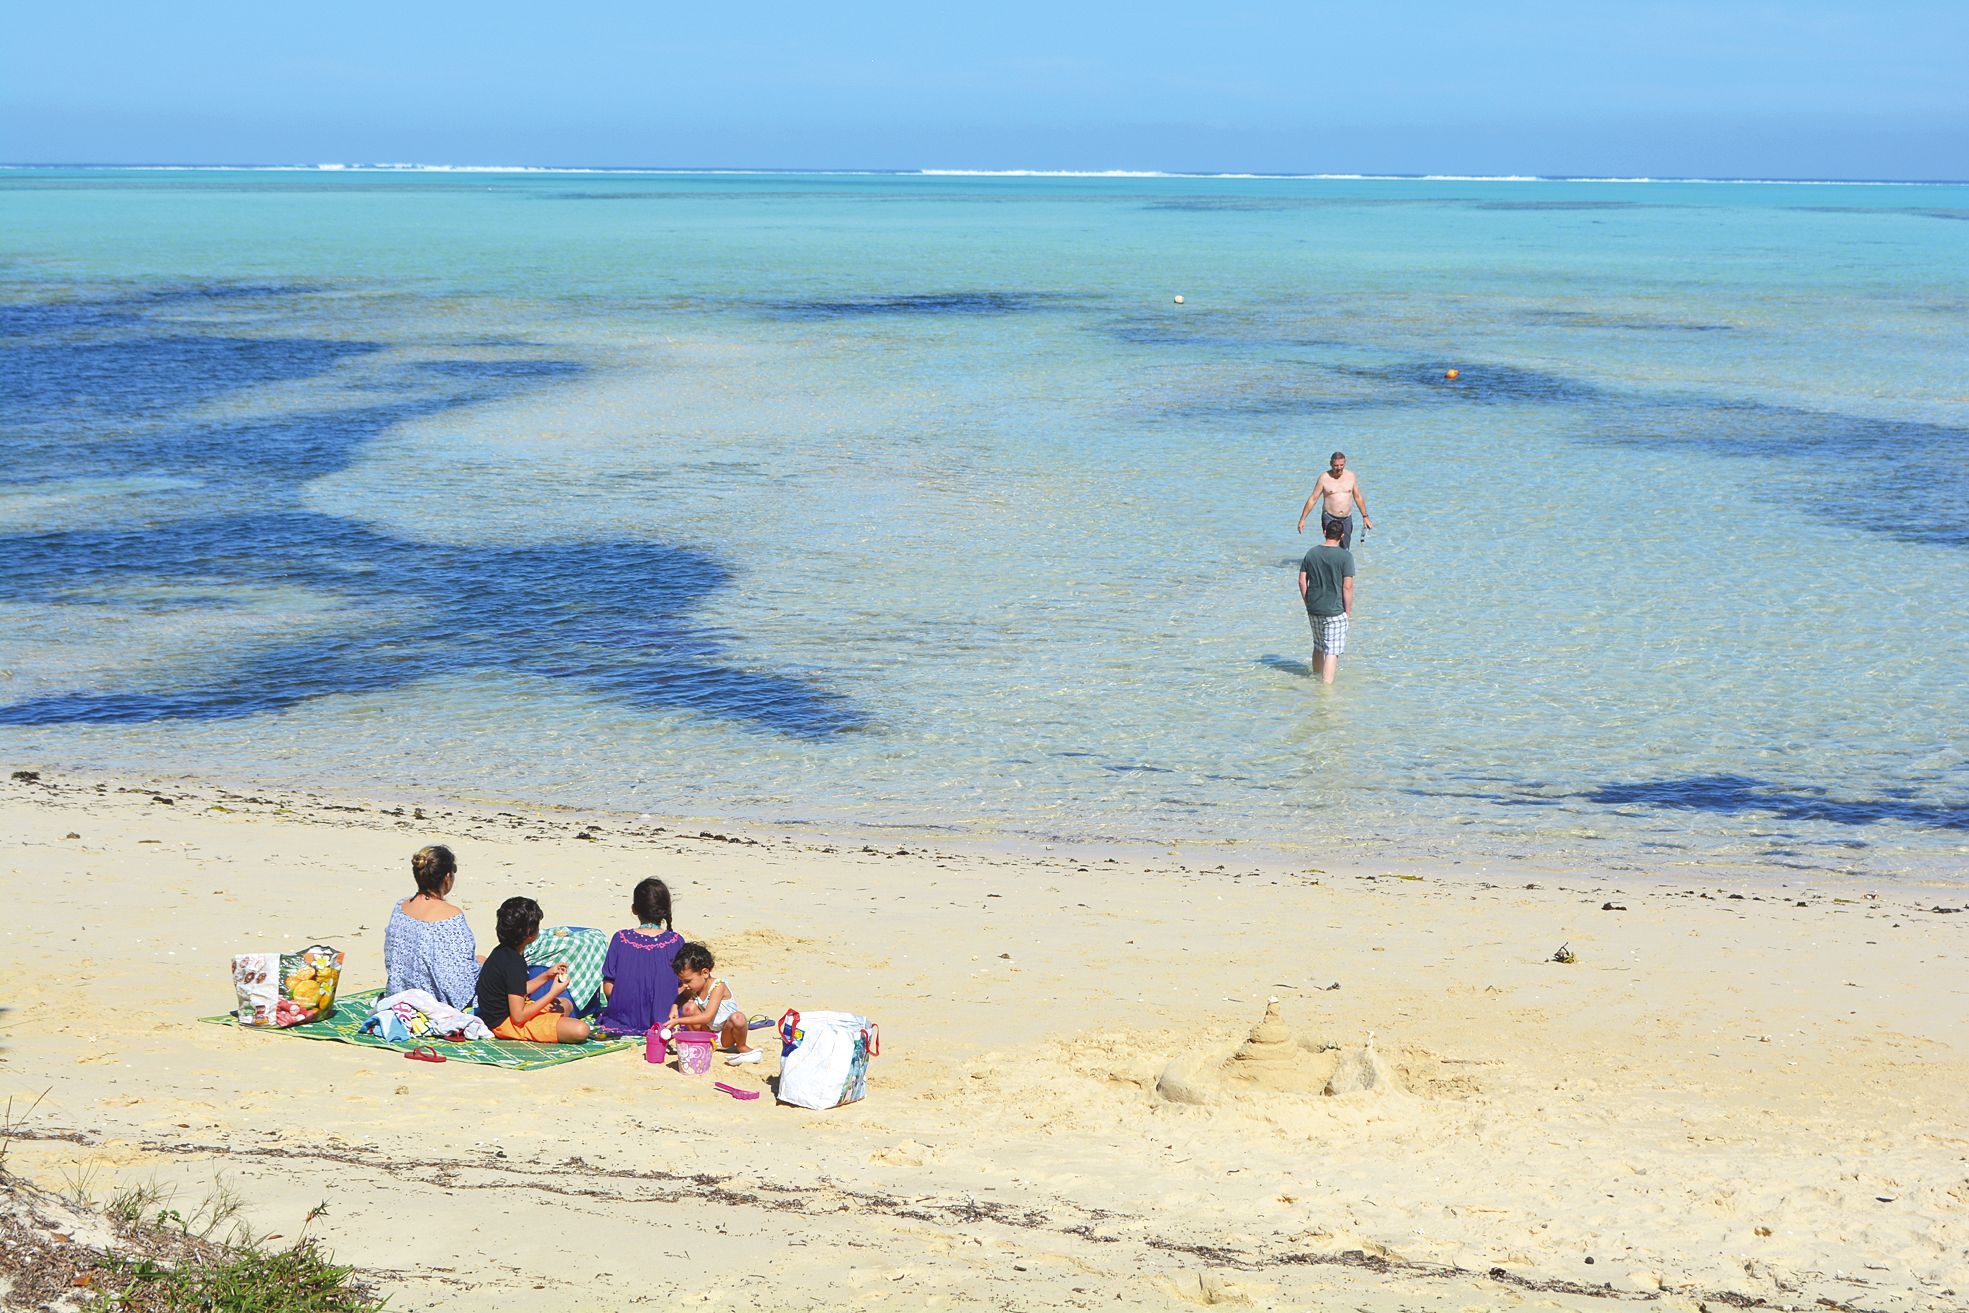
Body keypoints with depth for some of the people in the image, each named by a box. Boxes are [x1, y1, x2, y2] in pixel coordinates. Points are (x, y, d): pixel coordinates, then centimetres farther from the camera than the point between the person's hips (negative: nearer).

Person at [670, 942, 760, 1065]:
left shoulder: (718, 987, -26)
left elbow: (707, 1017, -35)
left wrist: (678, 1021, -37)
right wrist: (675, 1007, -10)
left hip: (725, 1036, -5)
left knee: (738, 1018, -38)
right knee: (688, 1006, -17)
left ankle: (742, 1048, -8)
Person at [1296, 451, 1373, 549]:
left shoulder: (1350, 476, 4)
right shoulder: (1324, 478, -6)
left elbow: (1358, 497, 13)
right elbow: (1312, 499, -2)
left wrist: (1365, 517, 13)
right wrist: (1302, 519, -3)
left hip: (1347, 519, 4)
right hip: (1329, 518, -3)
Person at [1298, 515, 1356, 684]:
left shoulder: (1311, 553, 3)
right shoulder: (1345, 556, -11)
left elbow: (1302, 581, 6)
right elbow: (1348, 586, -13)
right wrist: (1348, 609, -3)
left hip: (1314, 609, 5)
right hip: (1335, 610, -5)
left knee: (1318, 646, 23)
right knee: (1332, 651, -3)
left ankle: (1316, 675, 38)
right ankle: (1326, 684, -10)